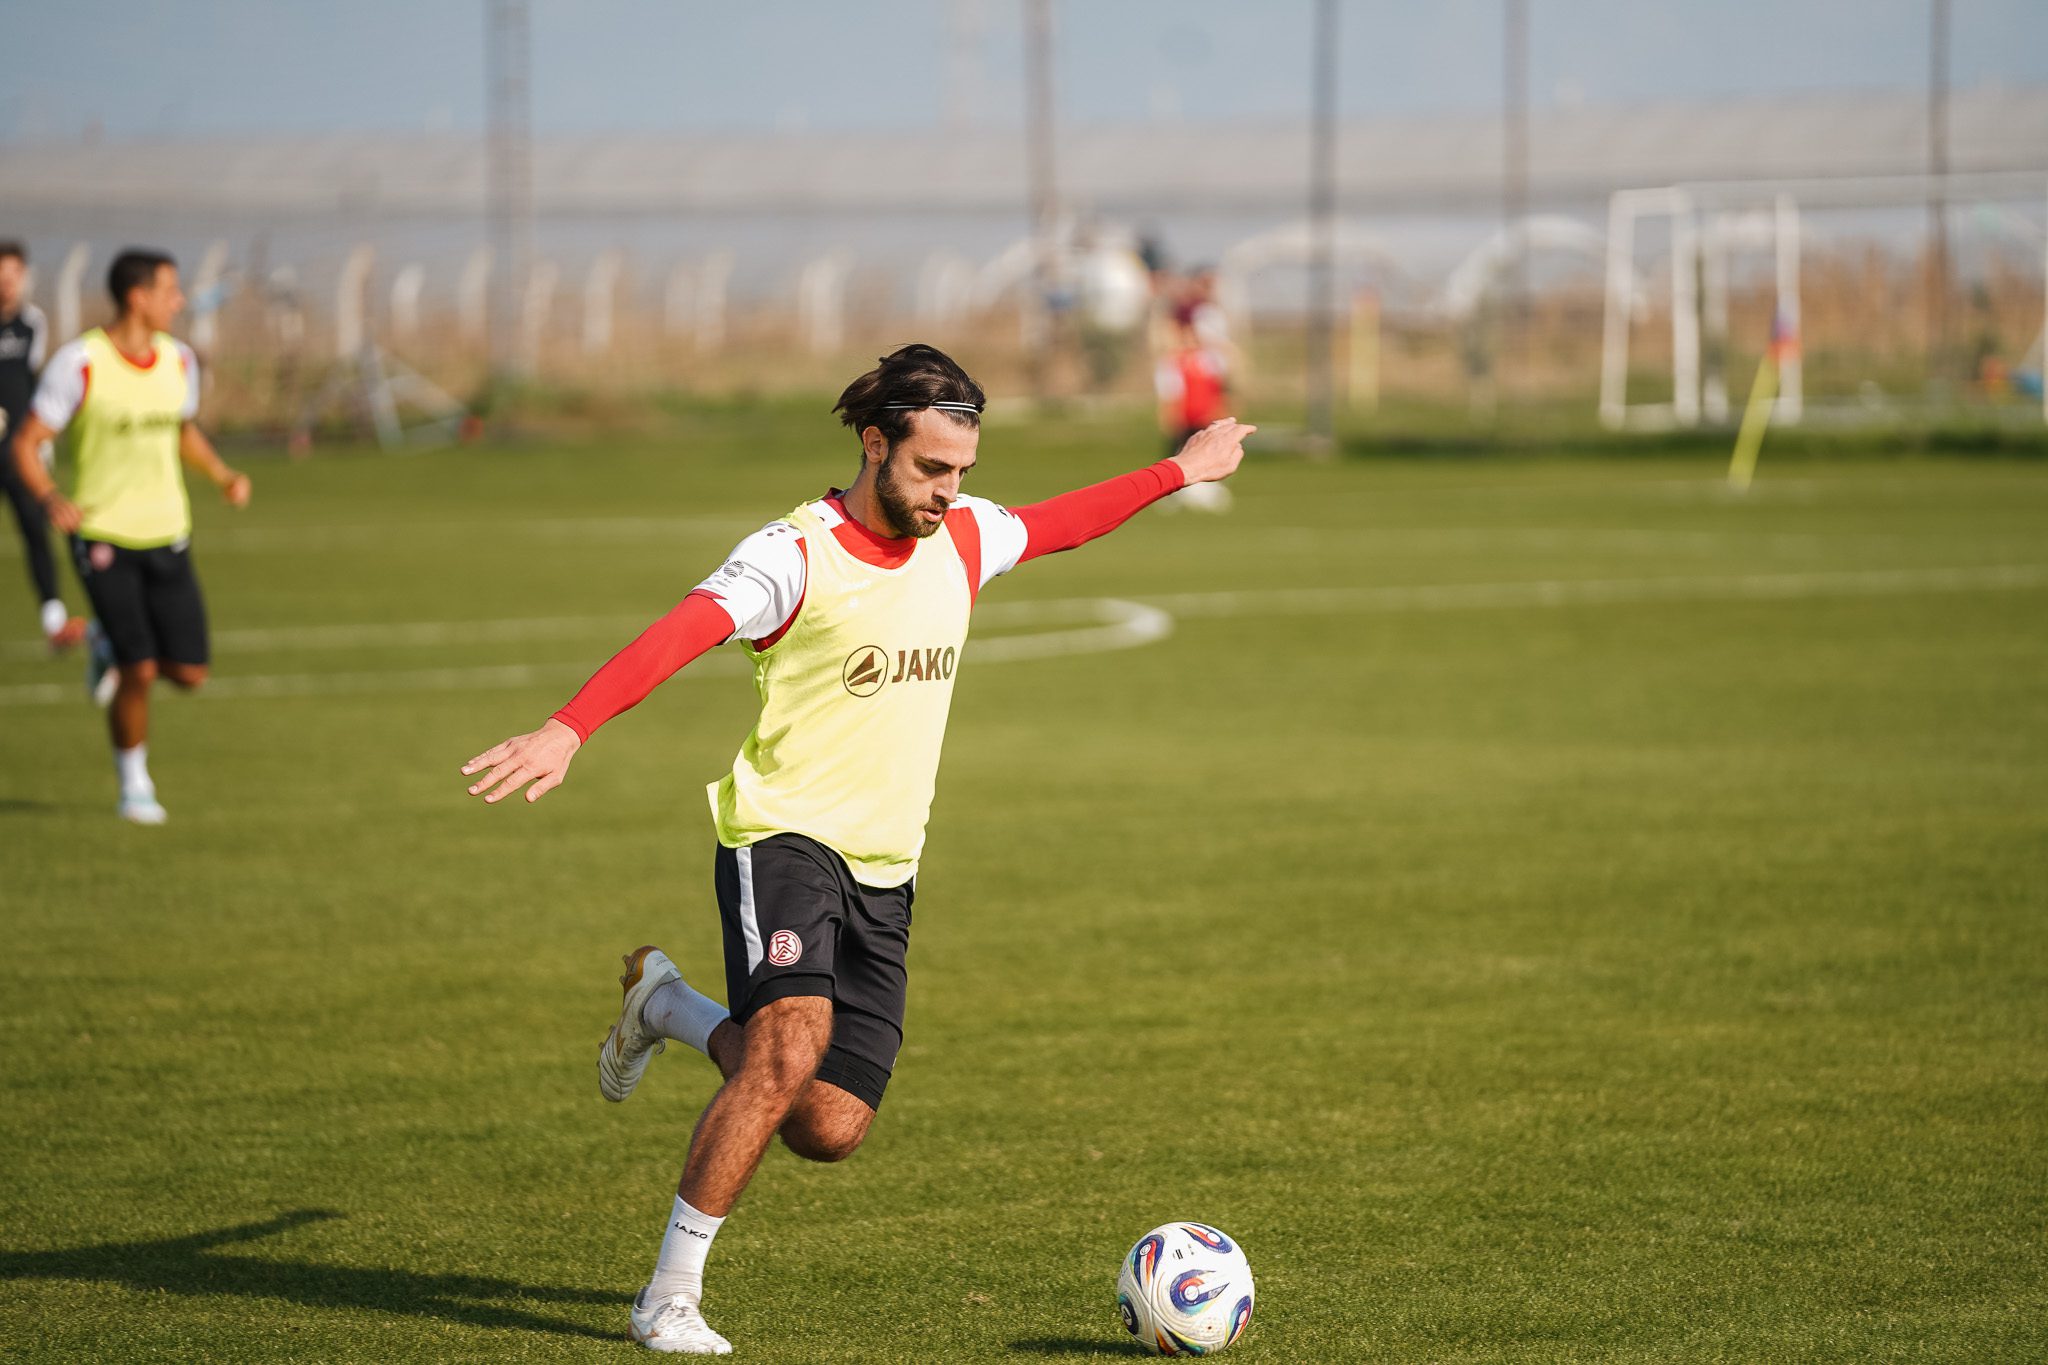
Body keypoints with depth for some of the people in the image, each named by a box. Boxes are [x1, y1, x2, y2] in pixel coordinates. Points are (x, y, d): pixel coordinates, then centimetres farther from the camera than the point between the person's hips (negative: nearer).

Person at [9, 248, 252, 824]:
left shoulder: (178, 361, 4)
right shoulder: (80, 362, -13)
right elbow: (26, 444, -10)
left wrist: (223, 477, 5)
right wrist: (50, 499, -29)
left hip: (166, 534, 5)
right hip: (102, 534, -5)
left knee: (188, 672, 0)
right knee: (140, 673, -13)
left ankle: (109, 647, 32)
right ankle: (134, 786, 11)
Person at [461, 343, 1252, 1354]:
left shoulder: (963, 541, 7)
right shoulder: (795, 556, -15)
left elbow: (1058, 523, 28)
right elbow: (677, 636, -29)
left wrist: (1179, 472, 36)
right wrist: (568, 731, -44)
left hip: (886, 870, 6)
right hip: (783, 839, -6)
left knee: (830, 1129, 0)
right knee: (791, 1050, -30)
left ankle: (668, 1007, 28)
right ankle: (671, 1298, -18)